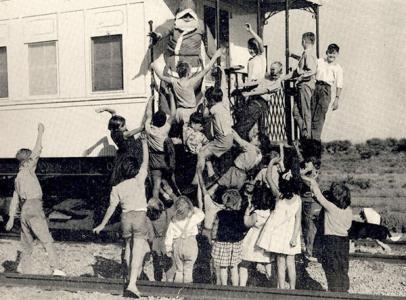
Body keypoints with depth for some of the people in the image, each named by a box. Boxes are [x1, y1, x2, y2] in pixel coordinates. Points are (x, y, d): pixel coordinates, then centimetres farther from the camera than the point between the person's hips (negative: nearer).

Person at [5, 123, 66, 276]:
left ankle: (20, 269, 12)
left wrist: (11, 218, 22)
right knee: (47, 241, -14)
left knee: (27, 245, 14)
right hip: (34, 210, -8)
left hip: (24, 213, 8)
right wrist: (40, 132, 5)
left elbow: (15, 199, 21)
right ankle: (56, 268, -24)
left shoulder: (18, 178, 21)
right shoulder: (28, 170, 0)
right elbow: (37, 151, -3)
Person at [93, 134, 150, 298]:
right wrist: (144, 143, 21)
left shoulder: (117, 188, 9)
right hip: (140, 216, -3)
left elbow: (112, 208, 4)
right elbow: (146, 161, 11)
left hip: (126, 217, 3)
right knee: (137, 251, -9)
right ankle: (132, 283, -20)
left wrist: (102, 225, 9)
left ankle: (133, 273, 36)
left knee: (129, 247, 23)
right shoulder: (139, 180, 4)